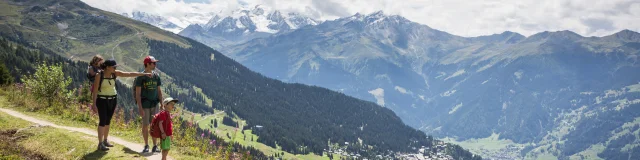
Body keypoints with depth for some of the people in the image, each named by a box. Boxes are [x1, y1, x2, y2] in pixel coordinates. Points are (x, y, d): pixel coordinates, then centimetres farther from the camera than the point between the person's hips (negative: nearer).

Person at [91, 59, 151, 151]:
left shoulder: (115, 73, -2)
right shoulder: (99, 75, -16)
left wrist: (144, 74, -5)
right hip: (102, 100, -6)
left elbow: (130, 74, -3)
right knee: (103, 121, -10)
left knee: (108, 121, 12)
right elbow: (95, 90, -14)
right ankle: (100, 144, -8)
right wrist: (94, 103, -16)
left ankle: (105, 141, 23)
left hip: (112, 99, 6)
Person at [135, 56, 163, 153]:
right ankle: (146, 145, 16)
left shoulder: (156, 76, 7)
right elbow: (138, 93, -9)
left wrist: (162, 104, 7)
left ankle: (155, 146, 8)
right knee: (145, 125, 2)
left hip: (154, 104, 4)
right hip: (144, 104, -4)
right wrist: (140, 107, -15)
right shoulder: (141, 77, -8)